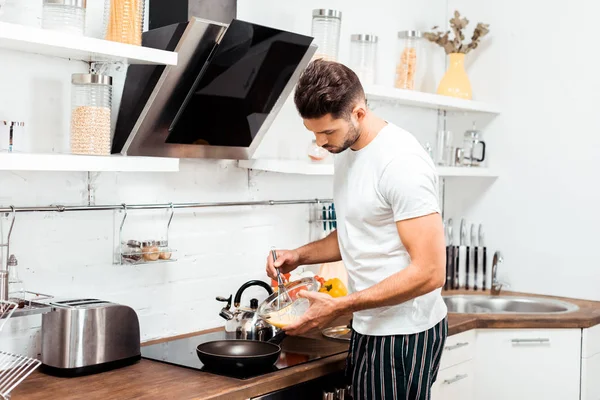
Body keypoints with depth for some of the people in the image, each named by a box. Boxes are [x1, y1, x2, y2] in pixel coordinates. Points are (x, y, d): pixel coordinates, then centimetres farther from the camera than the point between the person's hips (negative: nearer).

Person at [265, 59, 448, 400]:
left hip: (404, 333, -8)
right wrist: (300, 255, 2)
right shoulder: (348, 152, 6)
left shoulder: (401, 162, -22)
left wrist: (340, 307, -23)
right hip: (370, 326, 8)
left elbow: (429, 272, -24)